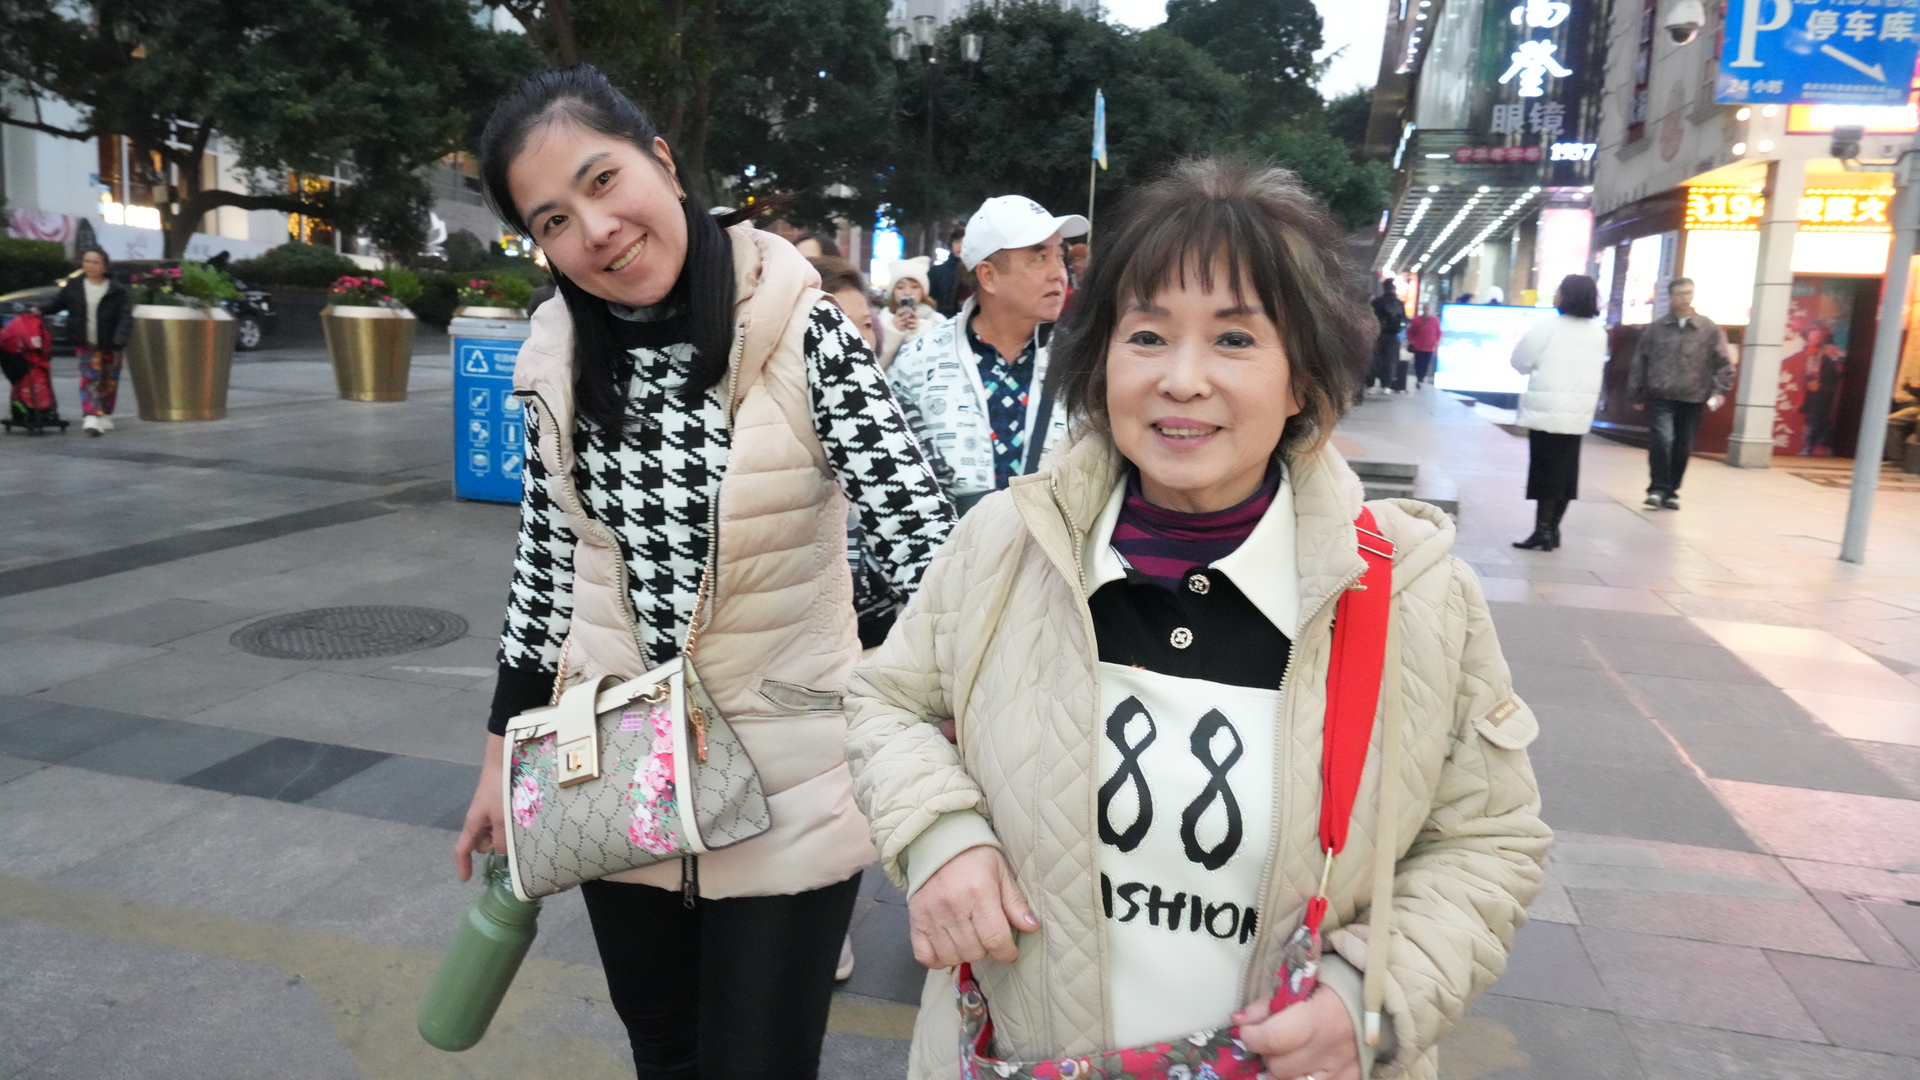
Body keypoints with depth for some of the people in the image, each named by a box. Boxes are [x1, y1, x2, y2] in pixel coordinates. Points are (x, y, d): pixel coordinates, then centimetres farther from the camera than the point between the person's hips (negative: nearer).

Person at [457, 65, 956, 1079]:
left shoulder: (801, 329, -16)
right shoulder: (556, 356, -2)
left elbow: (921, 535, -19)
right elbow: (544, 563, 8)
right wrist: (503, 757, 12)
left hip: (788, 785, -4)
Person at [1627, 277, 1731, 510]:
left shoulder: (1710, 329, 4)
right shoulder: (1655, 328, 6)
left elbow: (1722, 363, 3)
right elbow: (1640, 361, 9)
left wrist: (1719, 390, -10)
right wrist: (1636, 393, 7)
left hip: (1692, 399, 1)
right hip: (1660, 397, -1)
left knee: (1682, 449, 6)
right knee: (1661, 441, -16)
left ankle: (1671, 492, 17)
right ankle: (1658, 490, -12)